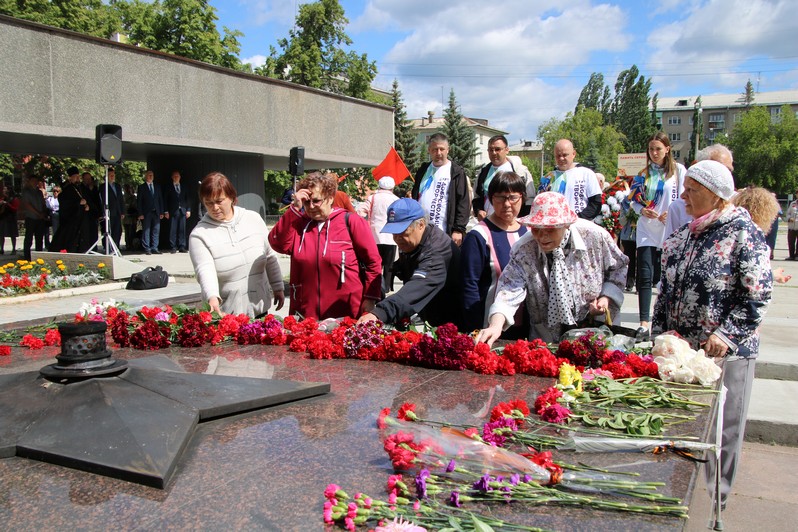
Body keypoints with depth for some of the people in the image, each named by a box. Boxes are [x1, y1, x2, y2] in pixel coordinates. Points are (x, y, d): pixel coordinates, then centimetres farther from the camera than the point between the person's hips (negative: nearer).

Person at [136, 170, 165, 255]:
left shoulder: (157, 187, 15)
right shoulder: (141, 187, 3)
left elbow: (160, 200, 15)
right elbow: (139, 201, -1)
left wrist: (161, 212, 7)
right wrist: (140, 213, -8)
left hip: (156, 212, 4)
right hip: (146, 213, -4)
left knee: (156, 231, 2)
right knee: (146, 231, -3)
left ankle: (154, 248, 7)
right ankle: (147, 249, 1)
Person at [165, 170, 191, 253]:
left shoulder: (183, 188, 16)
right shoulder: (169, 188, 7)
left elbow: (187, 199, 14)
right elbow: (166, 200, 4)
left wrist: (188, 210, 4)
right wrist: (166, 211, -4)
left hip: (182, 211, 2)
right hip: (173, 212, -2)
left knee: (182, 230, 0)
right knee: (173, 230, -4)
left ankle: (182, 247, 3)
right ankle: (173, 247, -1)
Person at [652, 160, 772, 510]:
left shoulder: (743, 233, -11)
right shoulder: (685, 234, 10)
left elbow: (758, 295, -14)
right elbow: (667, 288, 14)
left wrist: (726, 335, -20)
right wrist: (659, 333, 8)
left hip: (724, 352, -6)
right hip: (679, 348, 6)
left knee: (720, 430, 7)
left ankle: (713, 501, 24)